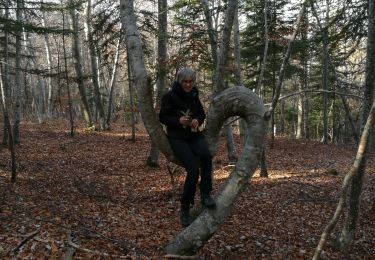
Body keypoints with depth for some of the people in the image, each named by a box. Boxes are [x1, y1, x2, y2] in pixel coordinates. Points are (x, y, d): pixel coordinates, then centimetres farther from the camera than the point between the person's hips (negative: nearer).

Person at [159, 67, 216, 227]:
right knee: (193, 170, -23)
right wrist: (178, 120, -20)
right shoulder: (170, 96, -6)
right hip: (177, 137, -4)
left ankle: (205, 194, -16)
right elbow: (162, 117, -3)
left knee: (206, 155, -31)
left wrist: (198, 120, -8)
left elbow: (202, 114, 16)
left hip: (194, 135, 4)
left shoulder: (194, 95, 7)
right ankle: (185, 208, -4)